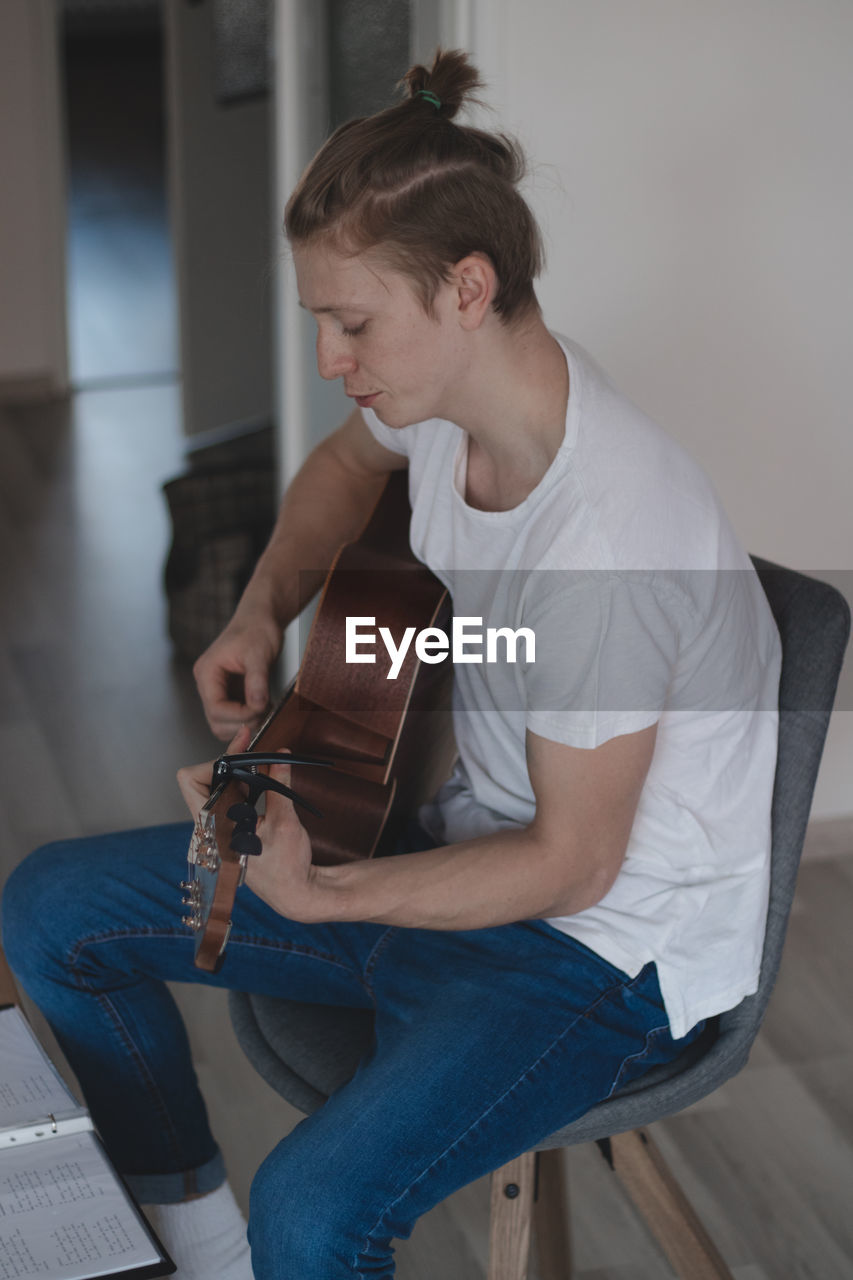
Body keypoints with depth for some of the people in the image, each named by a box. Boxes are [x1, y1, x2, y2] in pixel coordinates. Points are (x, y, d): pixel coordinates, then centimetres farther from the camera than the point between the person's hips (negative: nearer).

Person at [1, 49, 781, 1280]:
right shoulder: (446, 388, -8)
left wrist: (318, 898, -30)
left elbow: (575, 860, -23)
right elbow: (347, 461, 19)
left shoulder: (607, 541, -33)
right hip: (471, 834, 8)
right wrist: (263, 610, 3)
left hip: (614, 941, -8)